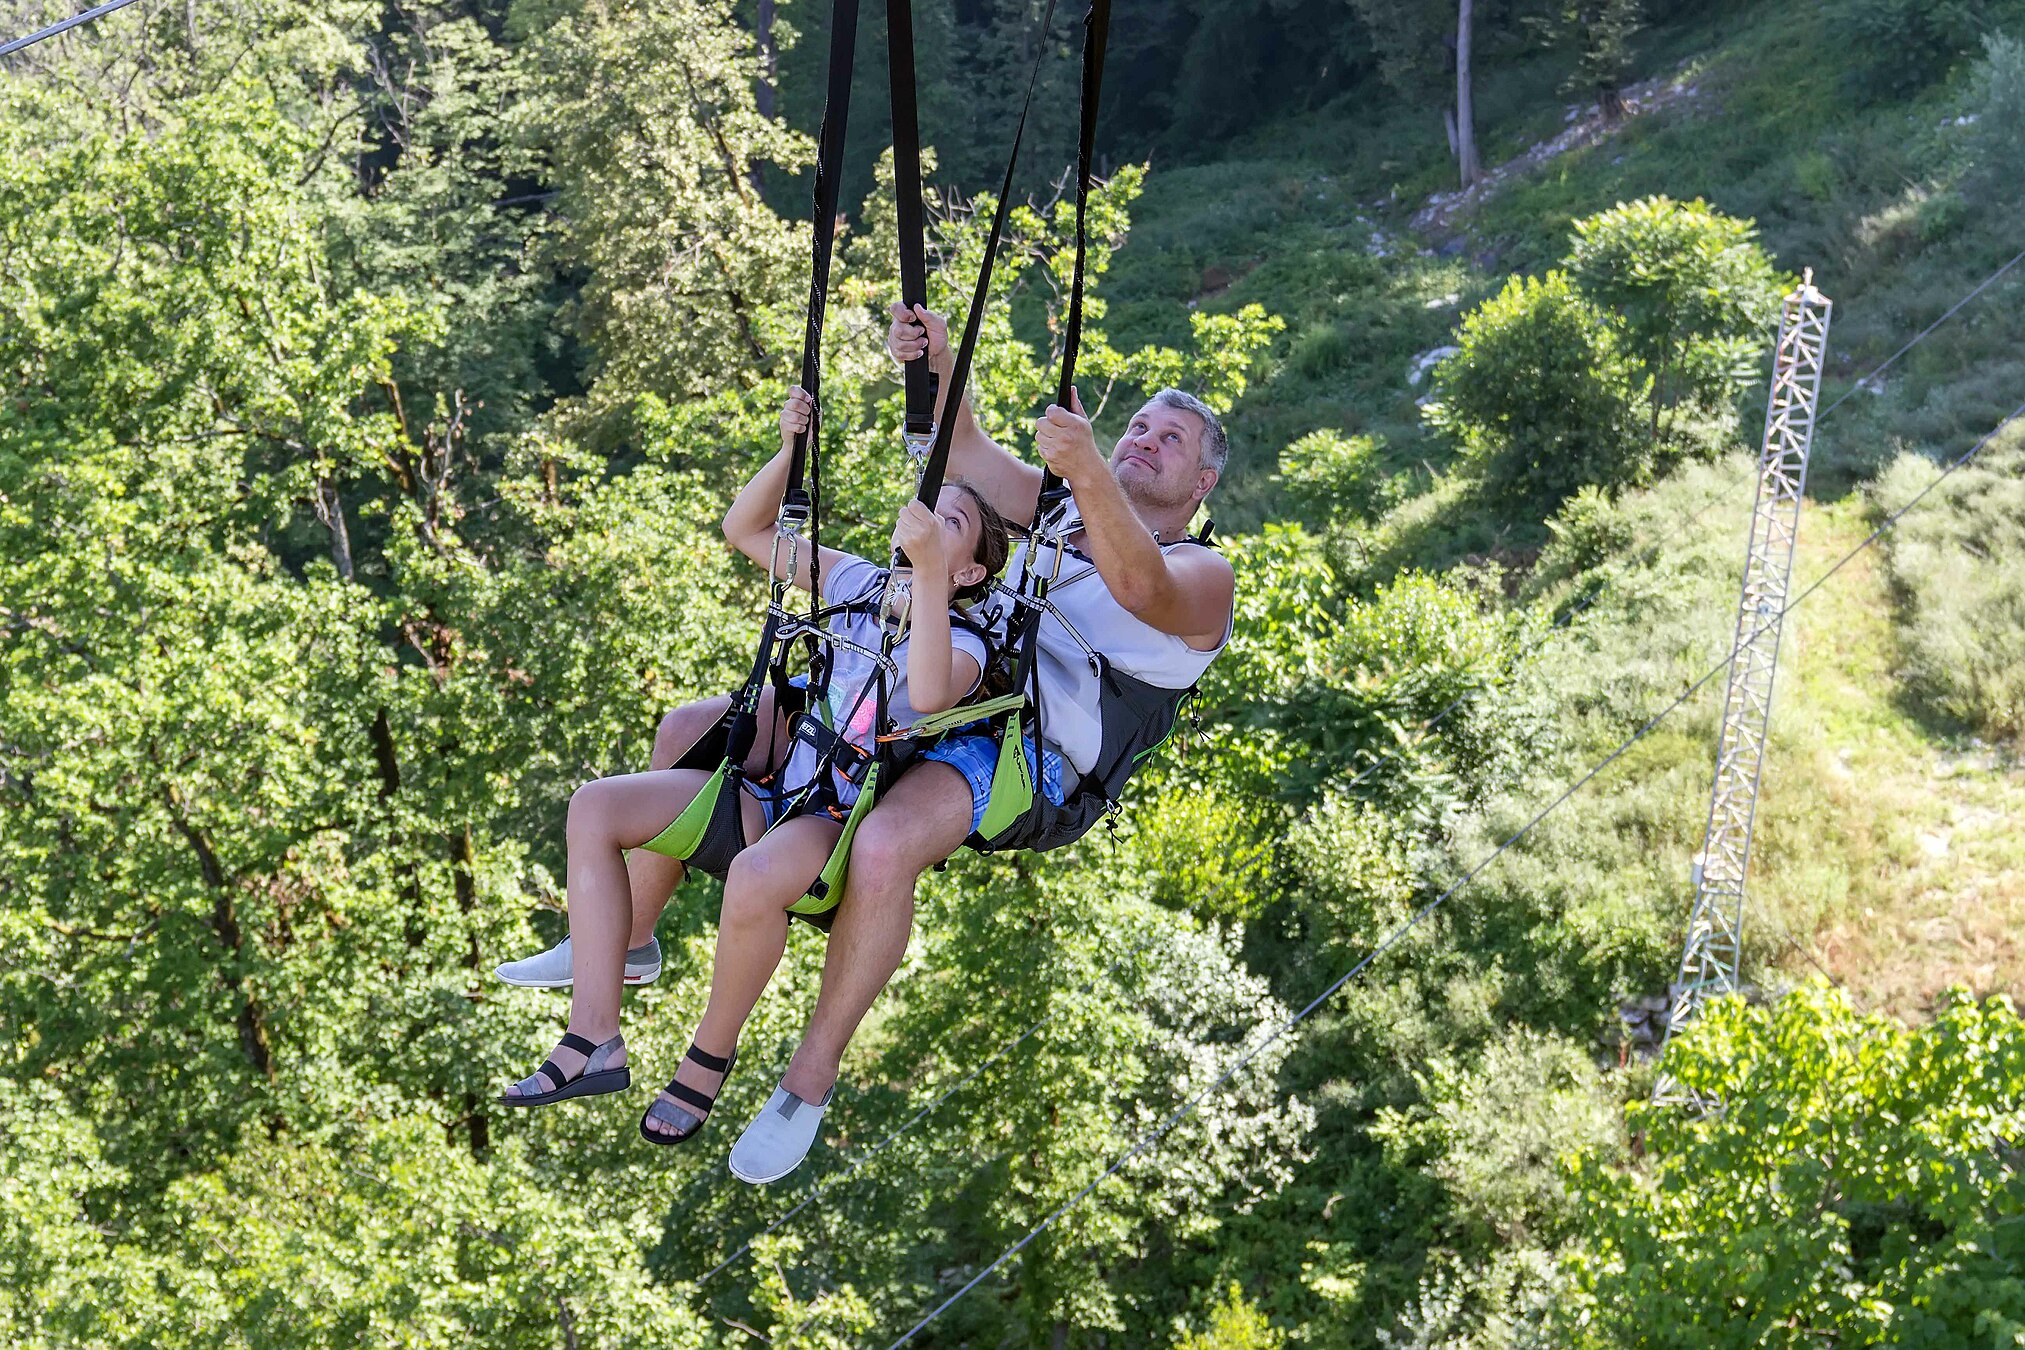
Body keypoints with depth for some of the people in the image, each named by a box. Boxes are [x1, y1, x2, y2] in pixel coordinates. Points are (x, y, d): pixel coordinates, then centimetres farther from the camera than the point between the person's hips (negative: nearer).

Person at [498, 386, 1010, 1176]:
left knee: (755, 878, -41)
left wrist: (929, 571, -40)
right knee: (596, 808, -9)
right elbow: (745, 532, 16)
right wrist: (788, 452, -1)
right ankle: (594, 1042, -13)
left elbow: (929, 690, -32)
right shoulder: (855, 583, 13)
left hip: (842, 824, -7)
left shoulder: (964, 644, -7)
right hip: (775, 792, 7)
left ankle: (710, 1057, -14)